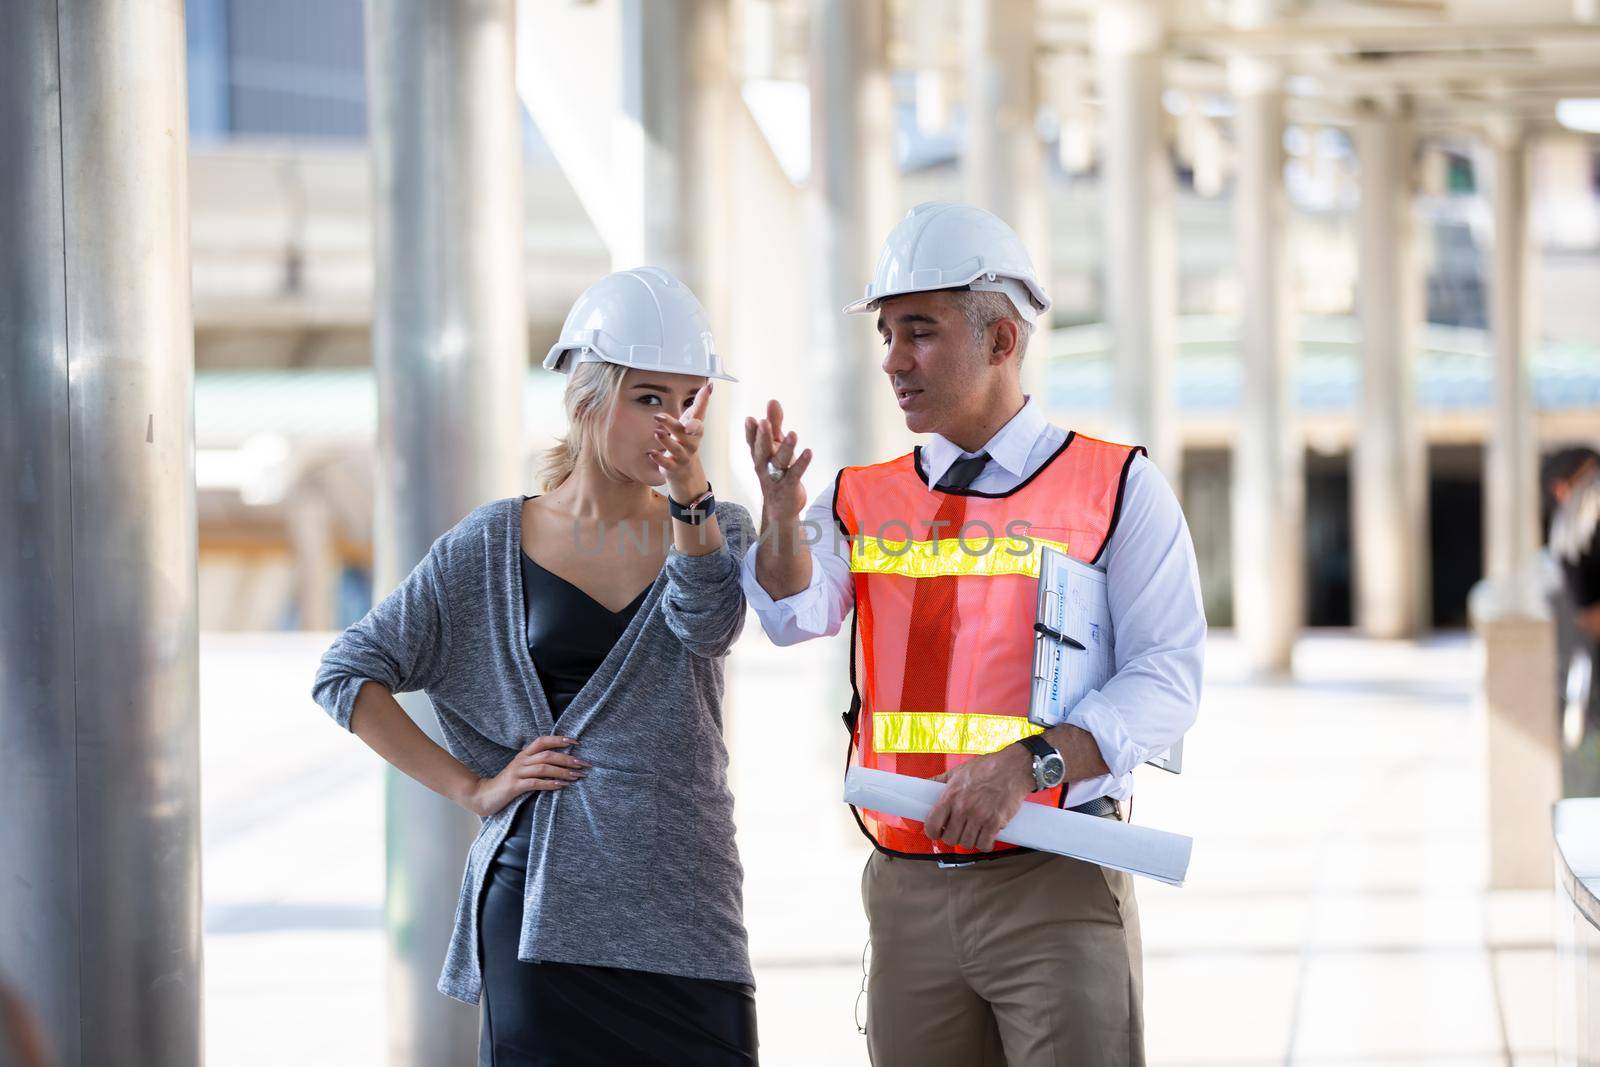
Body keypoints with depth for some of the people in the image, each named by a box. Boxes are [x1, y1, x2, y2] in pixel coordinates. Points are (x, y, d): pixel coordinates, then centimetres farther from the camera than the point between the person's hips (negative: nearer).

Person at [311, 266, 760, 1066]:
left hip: (683, 911, 2)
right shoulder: (492, 547, 3)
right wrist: (472, 788, -2)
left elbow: (705, 622, -15)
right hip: (543, 903, -1)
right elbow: (345, 675, 4)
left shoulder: (713, 533, 8)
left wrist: (690, 495, -33)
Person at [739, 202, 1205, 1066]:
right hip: (908, 892, 4)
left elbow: (1167, 679, -8)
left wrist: (1028, 764, -22)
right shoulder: (862, 499, 12)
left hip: (1058, 892, -3)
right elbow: (796, 614, -5)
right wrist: (781, 519, -26)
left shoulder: (1118, 489, 1)